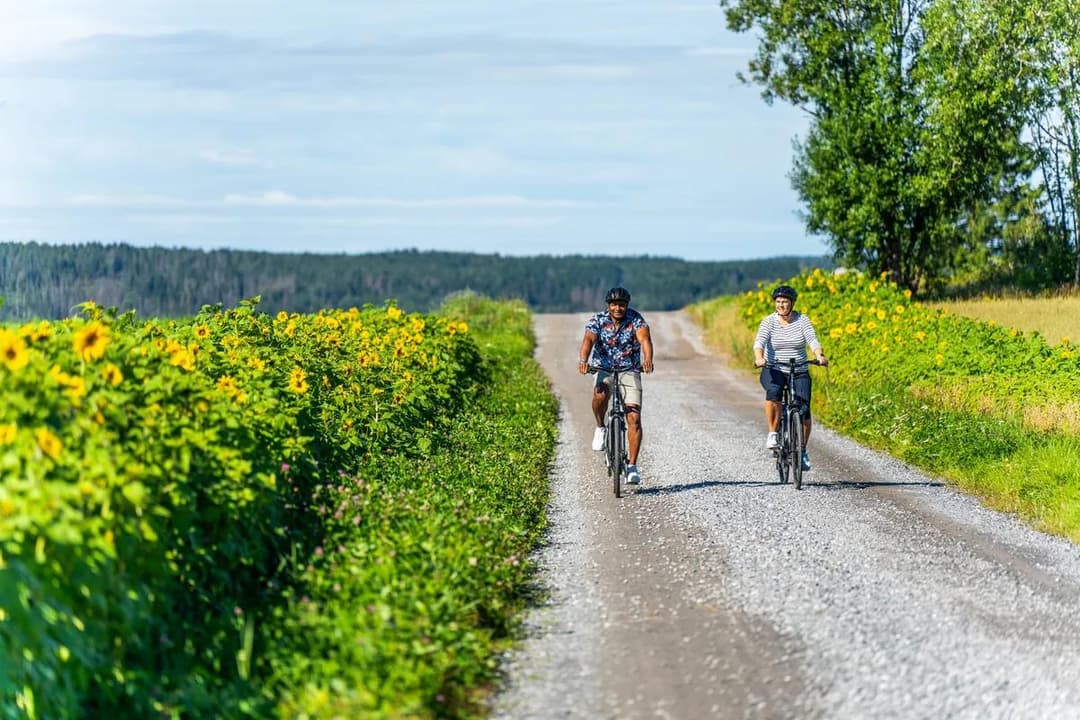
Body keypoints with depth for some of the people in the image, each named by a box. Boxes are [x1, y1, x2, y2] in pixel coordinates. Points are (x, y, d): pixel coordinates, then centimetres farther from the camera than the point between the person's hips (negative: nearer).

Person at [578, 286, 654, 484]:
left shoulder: (635, 319, -10)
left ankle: (632, 466, -8)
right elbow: (588, 339, -26)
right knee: (600, 395, -34)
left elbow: (644, 338, -27)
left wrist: (648, 359, -48)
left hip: (629, 371, 0)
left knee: (634, 418, -13)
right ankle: (600, 428, -5)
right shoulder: (598, 320, -9)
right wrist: (583, 360, -46)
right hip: (604, 369, 0)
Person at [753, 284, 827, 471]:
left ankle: (803, 450, 9)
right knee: (773, 391, -35)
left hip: (799, 373, 1)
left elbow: (812, 340, -13)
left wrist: (820, 355, -34)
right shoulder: (769, 321, -3)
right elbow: (759, 342, -18)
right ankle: (772, 434, -22)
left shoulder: (802, 320, 0)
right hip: (773, 371, -1)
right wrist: (759, 358, -39)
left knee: (804, 410, -12)